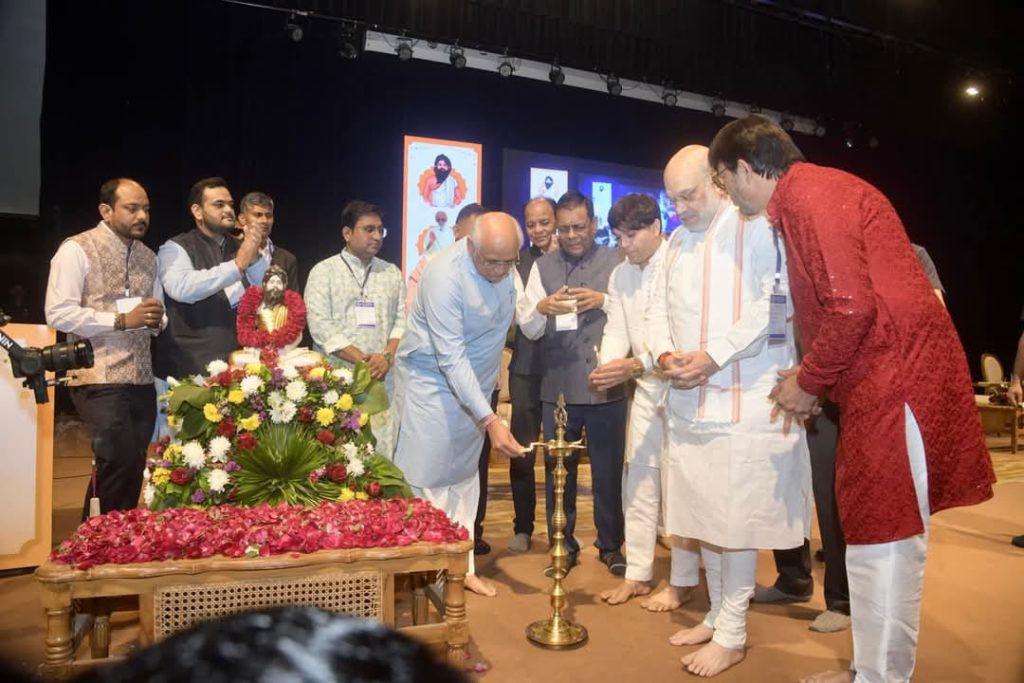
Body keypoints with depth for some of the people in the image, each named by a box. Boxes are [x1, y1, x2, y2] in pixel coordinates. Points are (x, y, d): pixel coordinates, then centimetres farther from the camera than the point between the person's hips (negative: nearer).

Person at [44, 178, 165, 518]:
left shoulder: (148, 256, 14)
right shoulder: (77, 249, -6)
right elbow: (58, 313, -14)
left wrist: (156, 320, -4)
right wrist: (121, 320, -20)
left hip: (142, 380, 7)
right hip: (100, 379, -7)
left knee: (133, 468, 11)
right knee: (118, 465, -11)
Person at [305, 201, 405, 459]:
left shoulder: (392, 273, 14)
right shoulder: (324, 272, 2)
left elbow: (403, 319, 8)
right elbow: (320, 326, -7)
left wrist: (387, 356, -10)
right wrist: (363, 360, -13)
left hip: (383, 379, 3)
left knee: (382, 454, 0)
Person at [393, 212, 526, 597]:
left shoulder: (504, 264, -8)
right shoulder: (445, 275, -28)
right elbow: (451, 358, -31)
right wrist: (490, 420, -34)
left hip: (475, 383, 7)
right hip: (432, 381, -7)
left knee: (465, 476, 13)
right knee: (426, 478, -2)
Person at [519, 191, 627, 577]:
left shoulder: (616, 262, 5)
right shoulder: (542, 267, 9)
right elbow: (528, 329, 3)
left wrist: (604, 301, -15)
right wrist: (541, 308, -18)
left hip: (606, 385, -1)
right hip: (558, 384, 1)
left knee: (608, 468, 8)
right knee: (558, 468, 8)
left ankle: (611, 545, 27)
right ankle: (563, 545, 25)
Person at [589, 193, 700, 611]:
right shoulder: (620, 275, 9)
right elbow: (616, 331, 6)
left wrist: (635, 365, -26)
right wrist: (607, 366, -14)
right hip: (647, 388, 7)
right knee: (638, 482, 10)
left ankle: (681, 582, 17)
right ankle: (637, 574, 23)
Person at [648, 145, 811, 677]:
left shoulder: (759, 230, -7)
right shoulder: (677, 240, 15)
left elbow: (772, 308, -15)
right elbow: (660, 305, 13)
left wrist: (712, 357, -20)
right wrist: (665, 354, -6)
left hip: (742, 401, -7)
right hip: (687, 401, 7)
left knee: (734, 519, -1)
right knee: (701, 514, 13)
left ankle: (732, 634, 15)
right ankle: (717, 614, 30)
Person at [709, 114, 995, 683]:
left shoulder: (809, 194, -13)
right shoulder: (806, 195, 18)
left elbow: (851, 306, -22)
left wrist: (809, 381, -9)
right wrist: (813, 379, 15)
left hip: (895, 376, -10)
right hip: (874, 379, 10)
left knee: (885, 541, -1)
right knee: (874, 535, 16)